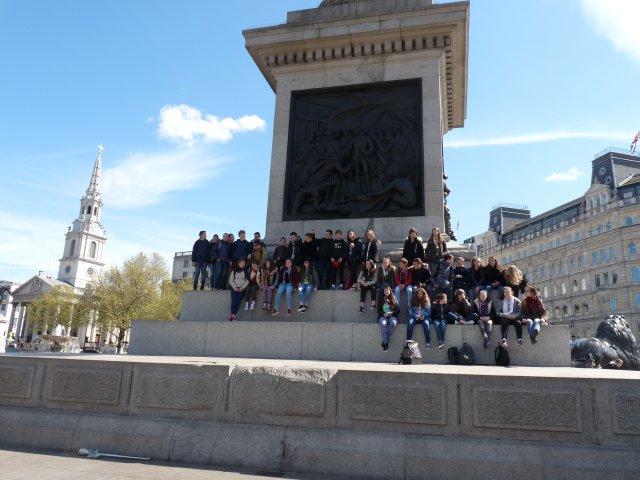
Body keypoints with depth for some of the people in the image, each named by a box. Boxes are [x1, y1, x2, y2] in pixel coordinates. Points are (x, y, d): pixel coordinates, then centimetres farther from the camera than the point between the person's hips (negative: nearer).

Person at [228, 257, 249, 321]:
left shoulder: (245, 271, 10)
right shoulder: (234, 270, 10)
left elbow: (247, 281, 5)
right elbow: (230, 280, 6)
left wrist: (242, 288, -8)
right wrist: (234, 287, -8)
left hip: (242, 288, -1)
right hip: (234, 288, 1)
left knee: (238, 301, -21)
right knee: (234, 301, -20)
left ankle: (233, 315, -28)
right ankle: (233, 314, -28)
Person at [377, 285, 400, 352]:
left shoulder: (394, 299, 12)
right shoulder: (381, 300, 12)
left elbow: (398, 310, 7)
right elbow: (379, 311, 7)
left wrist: (391, 313, -11)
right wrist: (384, 314, -14)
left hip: (392, 316, 0)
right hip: (383, 316, 0)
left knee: (393, 323, -37)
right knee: (383, 323, -37)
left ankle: (384, 341, -29)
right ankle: (386, 343, -33)